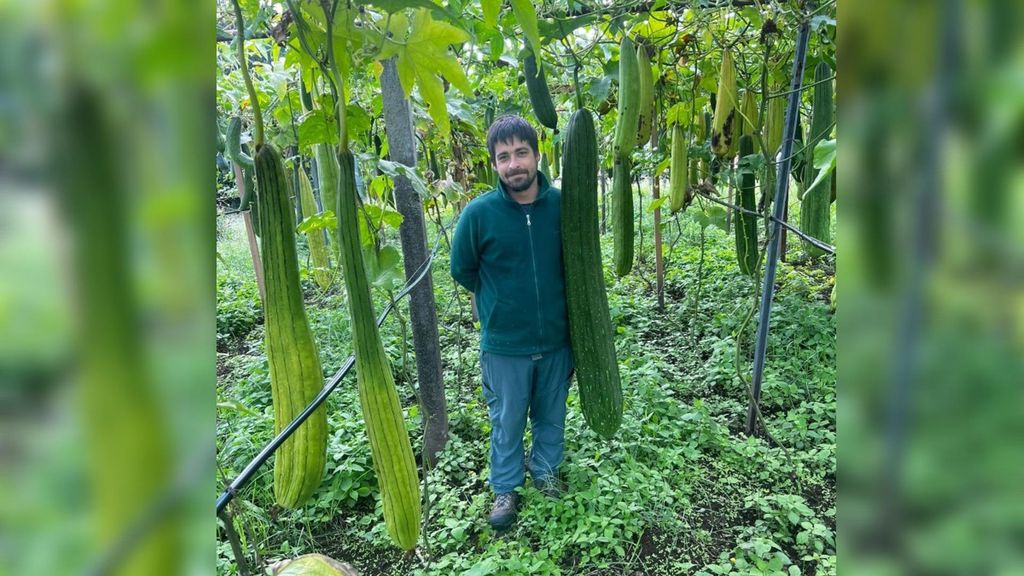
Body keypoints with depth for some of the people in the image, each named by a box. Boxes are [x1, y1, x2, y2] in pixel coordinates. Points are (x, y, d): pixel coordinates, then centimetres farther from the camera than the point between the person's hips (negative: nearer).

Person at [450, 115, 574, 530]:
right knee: (507, 422, 14)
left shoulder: (562, 205, -9)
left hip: (556, 339, 2)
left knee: (552, 415, 20)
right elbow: (462, 270, 0)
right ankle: (506, 489, 35)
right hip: (504, 343, -2)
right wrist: (500, 301, 6)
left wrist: (551, 301, 8)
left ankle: (545, 471, 45)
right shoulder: (479, 213, -15)